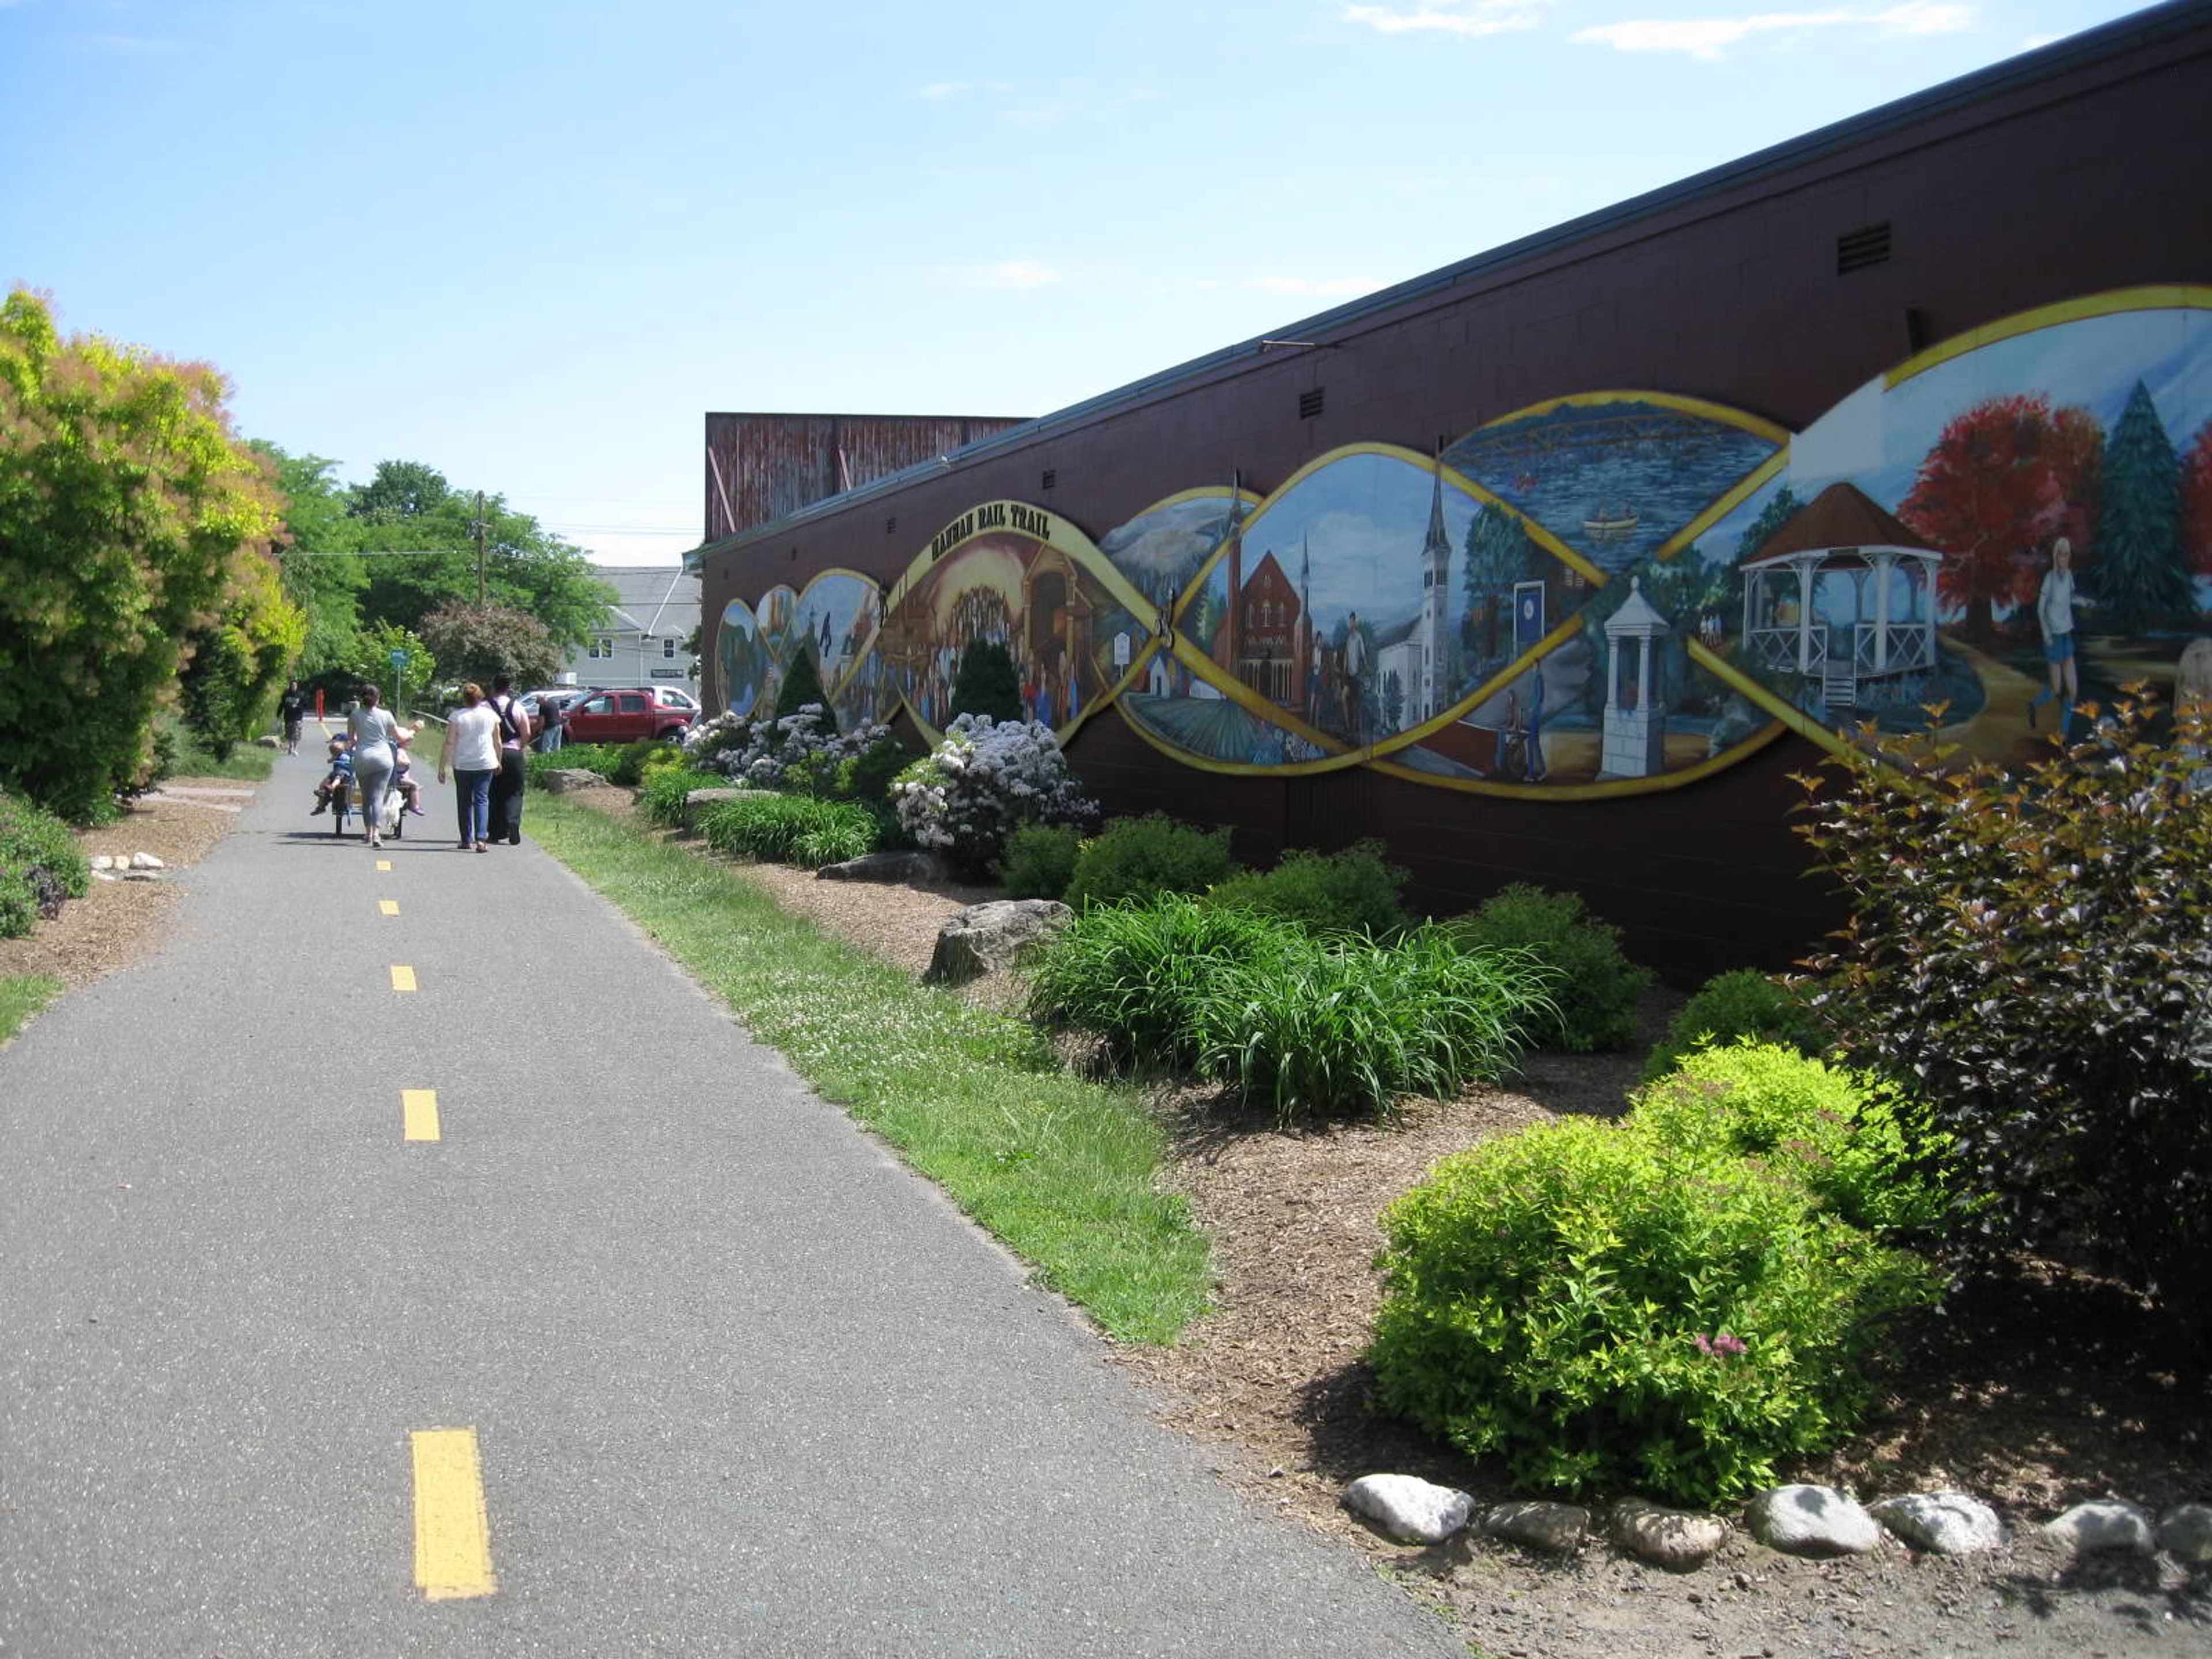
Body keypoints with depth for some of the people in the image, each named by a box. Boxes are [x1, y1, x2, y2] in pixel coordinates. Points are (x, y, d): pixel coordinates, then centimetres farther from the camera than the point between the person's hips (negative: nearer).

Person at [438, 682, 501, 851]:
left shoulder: (457, 717, -6)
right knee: (482, 800, 0)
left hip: (462, 765, -1)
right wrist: (498, 762, 23)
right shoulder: (491, 715, 1)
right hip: (486, 764, 1)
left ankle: (467, 840, 16)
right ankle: (481, 838, -17)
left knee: (464, 802, 11)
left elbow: (449, 744, -7)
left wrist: (442, 767, -2)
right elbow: (497, 742, 9)